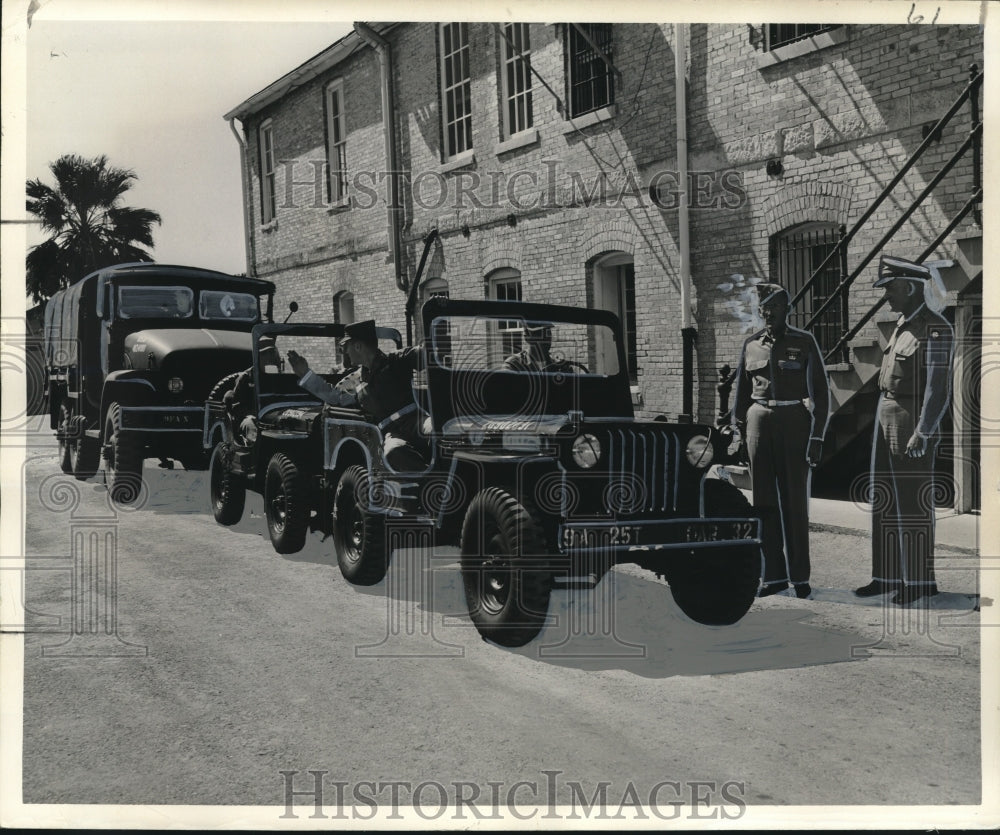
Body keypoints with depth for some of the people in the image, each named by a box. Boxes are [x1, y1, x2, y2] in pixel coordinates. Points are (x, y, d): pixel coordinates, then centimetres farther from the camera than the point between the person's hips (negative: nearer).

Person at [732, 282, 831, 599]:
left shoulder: (804, 342, 0)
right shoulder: (751, 345, 9)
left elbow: (820, 392, -1)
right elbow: (742, 392, 14)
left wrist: (817, 437, -7)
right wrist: (736, 432, 8)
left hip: (794, 423, -3)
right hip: (759, 422, 3)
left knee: (795, 501, 0)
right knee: (764, 501, 3)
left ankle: (800, 576, 10)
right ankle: (774, 575, 10)